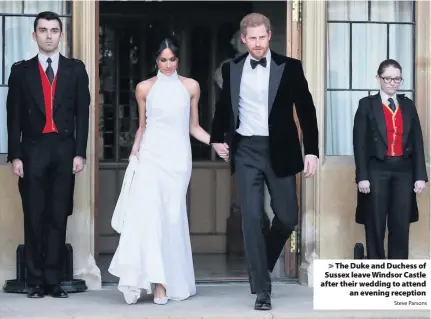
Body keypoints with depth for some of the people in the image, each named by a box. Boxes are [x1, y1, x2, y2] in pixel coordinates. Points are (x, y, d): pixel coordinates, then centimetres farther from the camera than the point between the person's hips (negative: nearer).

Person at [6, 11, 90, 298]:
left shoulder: (76, 69, 8)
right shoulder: (21, 70, 7)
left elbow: (82, 113, 4)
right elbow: (14, 116, 4)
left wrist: (80, 153, -4)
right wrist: (15, 155, -4)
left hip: (64, 151, 0)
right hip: (33, 150, 0)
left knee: (58, 217, 2)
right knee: (34, 218, 2)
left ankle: (54, 280, 5)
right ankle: (36, 281, 6)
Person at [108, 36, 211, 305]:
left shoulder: (191, 87, 8)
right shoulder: (145, 88, 7)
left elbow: (193, 126, 12)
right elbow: (142, 125, 15)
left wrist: (215, 142, -3)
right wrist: (134, 151, 1)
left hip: (178, 157, 1)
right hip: (151, 155, -1)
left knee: (172, 216, -1)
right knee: (147, 213, -16)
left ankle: (172, 281, 6)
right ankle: (156, 281, -17)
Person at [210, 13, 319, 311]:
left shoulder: (289, 67, -2)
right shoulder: (232, 69, 5)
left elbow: (306, 110, -1)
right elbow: (223, 107, 21)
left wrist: (312, 151, -6)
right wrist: (218, 138, 16)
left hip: (280, 151, 0)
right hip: (246, 152, 1)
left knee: (287, 218, 4)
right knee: (252, 218, -5)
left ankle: (262, 262, 33)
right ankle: (262, 289, 0)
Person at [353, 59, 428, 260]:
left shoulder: (408, 105, 11)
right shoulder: (367, 104, 1)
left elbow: (417, 142, 9)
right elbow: (359, 143, -3)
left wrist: (420, 175, 1)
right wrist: (362, 176, -11)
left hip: (404, 171, 3)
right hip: (377, 170, -3)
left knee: (401, 227, 3)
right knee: (375, 227, 2)